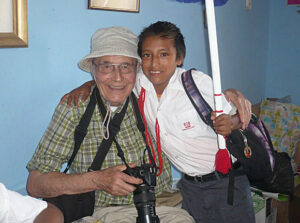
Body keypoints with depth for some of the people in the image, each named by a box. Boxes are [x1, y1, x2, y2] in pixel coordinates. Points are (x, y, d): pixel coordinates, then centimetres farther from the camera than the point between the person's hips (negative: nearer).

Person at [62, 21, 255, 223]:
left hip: (226, 180, -3)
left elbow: (236, 117, -9)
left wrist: (229, 123, -31)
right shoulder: (140, 83, -6)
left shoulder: (199, 82, -18)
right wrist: (88, 85, -4)